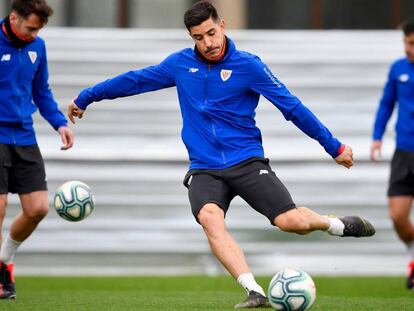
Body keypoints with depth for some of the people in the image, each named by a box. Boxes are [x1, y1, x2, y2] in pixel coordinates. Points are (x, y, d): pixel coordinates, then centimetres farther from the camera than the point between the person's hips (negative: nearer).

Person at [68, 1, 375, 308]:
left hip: (247, 161, -2)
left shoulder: (247, 64, -5)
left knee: (291, 221, -19)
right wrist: (85, 97, 25)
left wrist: (334, 147, -3)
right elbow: (134, 80, 18)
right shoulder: (180, 64, 5)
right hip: (204, 169, 2)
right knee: (209, 218, -30)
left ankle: (339, 225, 15)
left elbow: (292, 107, -4)